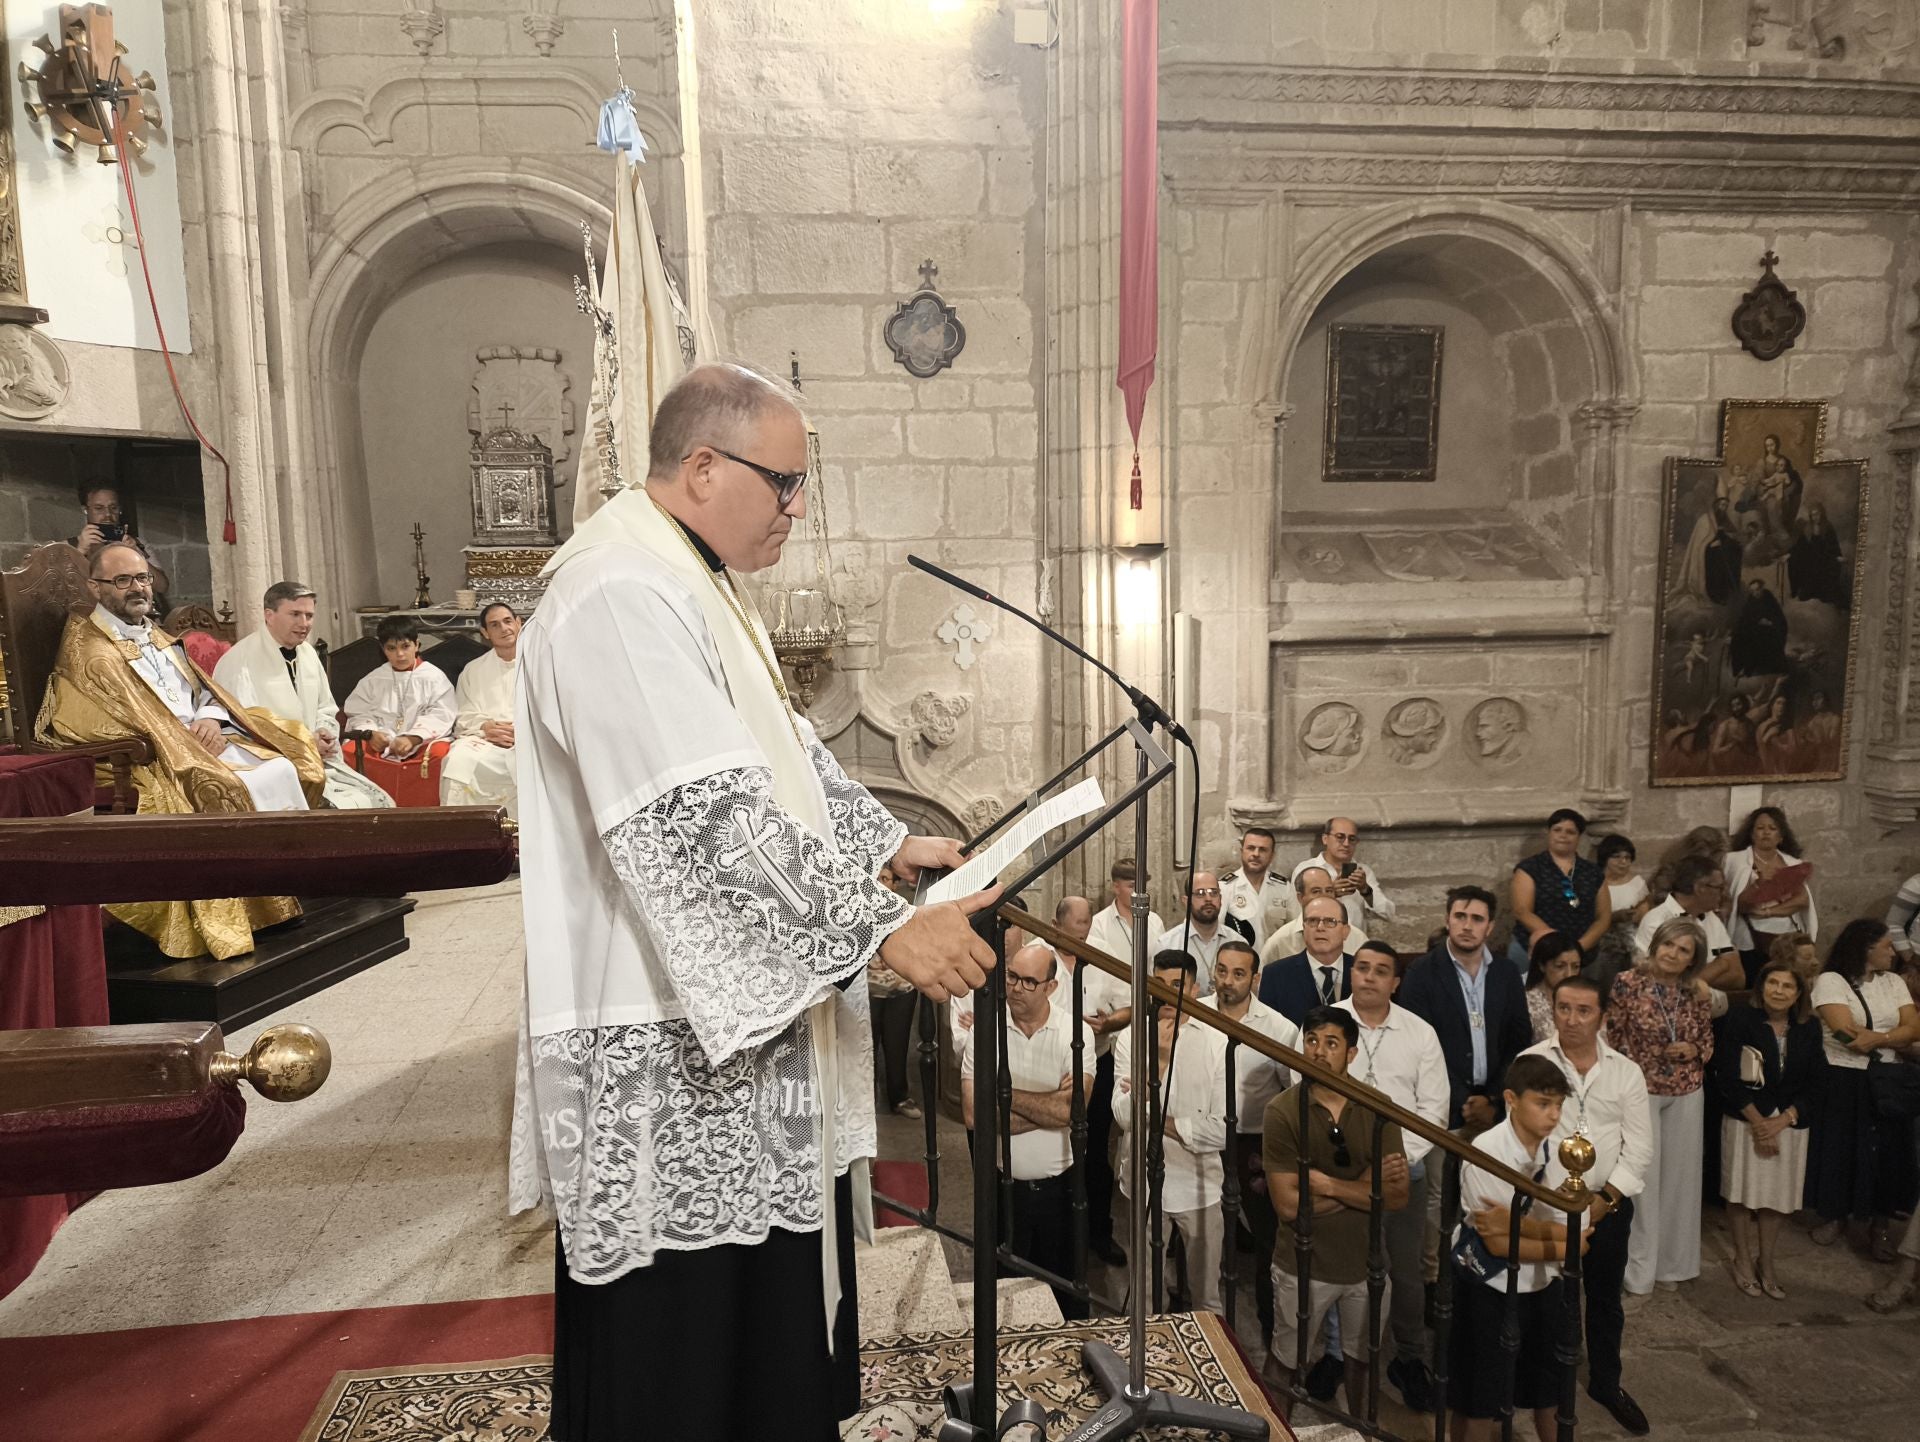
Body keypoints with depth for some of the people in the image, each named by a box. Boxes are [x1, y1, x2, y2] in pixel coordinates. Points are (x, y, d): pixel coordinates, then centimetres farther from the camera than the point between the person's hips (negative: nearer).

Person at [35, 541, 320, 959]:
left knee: (282, 766, -13)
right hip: (150, 762, -8)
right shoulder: (86, 650, -3)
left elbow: (206, 689, 18)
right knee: (235, 790, -29)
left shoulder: (157, 637, 22)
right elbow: (130, 723, -14)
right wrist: (187, 738, -20)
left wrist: (211, 718, -5)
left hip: (204, 740, 8)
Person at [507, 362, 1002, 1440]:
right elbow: (712, 822, -30)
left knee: (769, 1292, 24)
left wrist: (890, 845, 9)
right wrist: (884, 929, -27)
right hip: (667, 1054, -10)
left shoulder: (693, 584, 13)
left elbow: (784, 754, 18)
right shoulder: (622, 598, -22)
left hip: (740, 1008, 10)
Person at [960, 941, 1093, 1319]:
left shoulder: (1074, 1031, -10)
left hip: (1060, 1183, 0)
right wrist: (1050, 1105, -18)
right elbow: (973, 1115, -19)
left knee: (1067, 1288, 18)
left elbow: (1074, 1110, -21)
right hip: (1003, 1185, 0)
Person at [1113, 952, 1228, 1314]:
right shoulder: (1130, 1039, -9)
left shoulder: (1217, 1043, -11)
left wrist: (1161, 1122, -16)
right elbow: (1125, 1118, -18)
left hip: (1200, 1186, -1)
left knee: (1206, 1297, 18)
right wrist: (1158, 1060, -25)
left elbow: (1223, 1130, -15)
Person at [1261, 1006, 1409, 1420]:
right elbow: (1288, 1204, -20)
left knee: (1363, 1359, 23)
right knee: (1286, 1363, 15)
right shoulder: (1283, 1111, -17)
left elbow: (1397, 1198, -13)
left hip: (1366, 1262, 3)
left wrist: (1326, 1184, -22)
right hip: (1304, 1265, -3)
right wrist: (1366, 1186, -18)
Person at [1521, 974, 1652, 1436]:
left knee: (1605, 1297, 17)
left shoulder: (1626, 1072, 0)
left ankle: (1606, 1382, 37)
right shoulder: (1531, 1063, -7)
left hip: (1610, 1203, 2)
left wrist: (1606, 1198, -9)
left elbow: (1639, 1147, -1)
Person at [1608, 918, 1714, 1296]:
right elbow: (1610, 1038, -7)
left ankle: (1673, 1264, 27)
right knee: (1643, 1177, 1)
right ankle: (1638, 1268, 14)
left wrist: (1694, 1050, -9)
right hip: (1639, 1090, -4)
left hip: (1687, 1094, 4)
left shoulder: (1696, 995, 2)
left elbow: (1708, 1043, 13)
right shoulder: (1627, 983, -10)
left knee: (1680, 1176, 11)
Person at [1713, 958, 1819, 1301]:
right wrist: (1758, 1121, -12)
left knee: (1778, 1194, 8)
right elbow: (1729, 1077, -10)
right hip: (1745, 1119, -3)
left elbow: (1810, 1084, 2)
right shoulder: (1741, 1019, -8)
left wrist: (1781, 1121, -10)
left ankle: (1765, 1264, 25)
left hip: (1790, 1122, 3)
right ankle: (1743, 1261, 20)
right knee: (1743, 1191, 4)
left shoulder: (1809, 1028, 3)